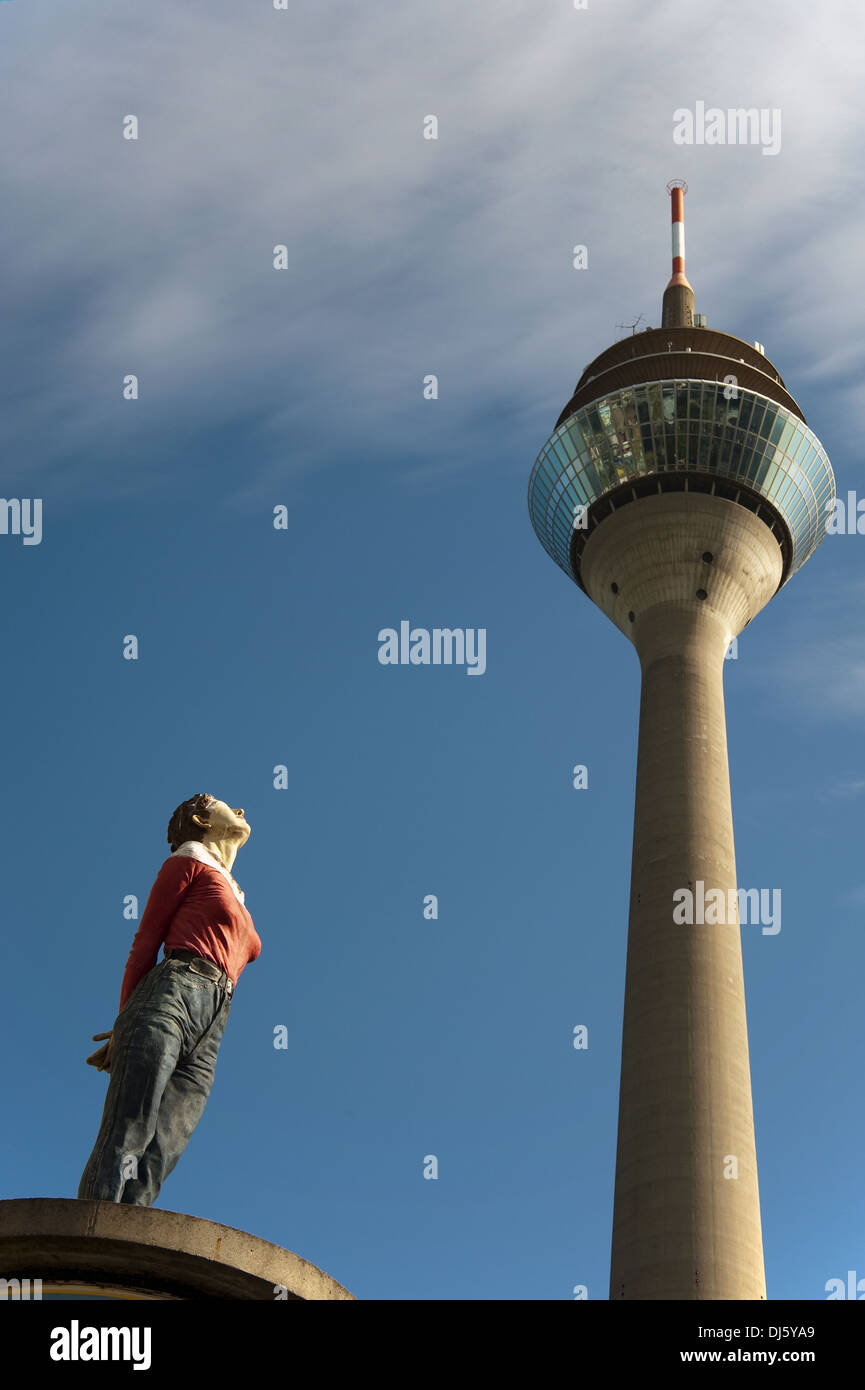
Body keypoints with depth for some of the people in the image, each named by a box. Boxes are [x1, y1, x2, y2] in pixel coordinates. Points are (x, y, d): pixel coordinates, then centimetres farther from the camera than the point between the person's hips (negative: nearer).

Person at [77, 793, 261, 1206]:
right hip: (169, 996, -6)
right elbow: (145, 944, 7)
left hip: (207, 1039, 6)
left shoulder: (233, 898, 34)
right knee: (123, 1141, -23)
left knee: (152, 1165, -14)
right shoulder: (189, 861, 14)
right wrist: (125, 1024, -2)